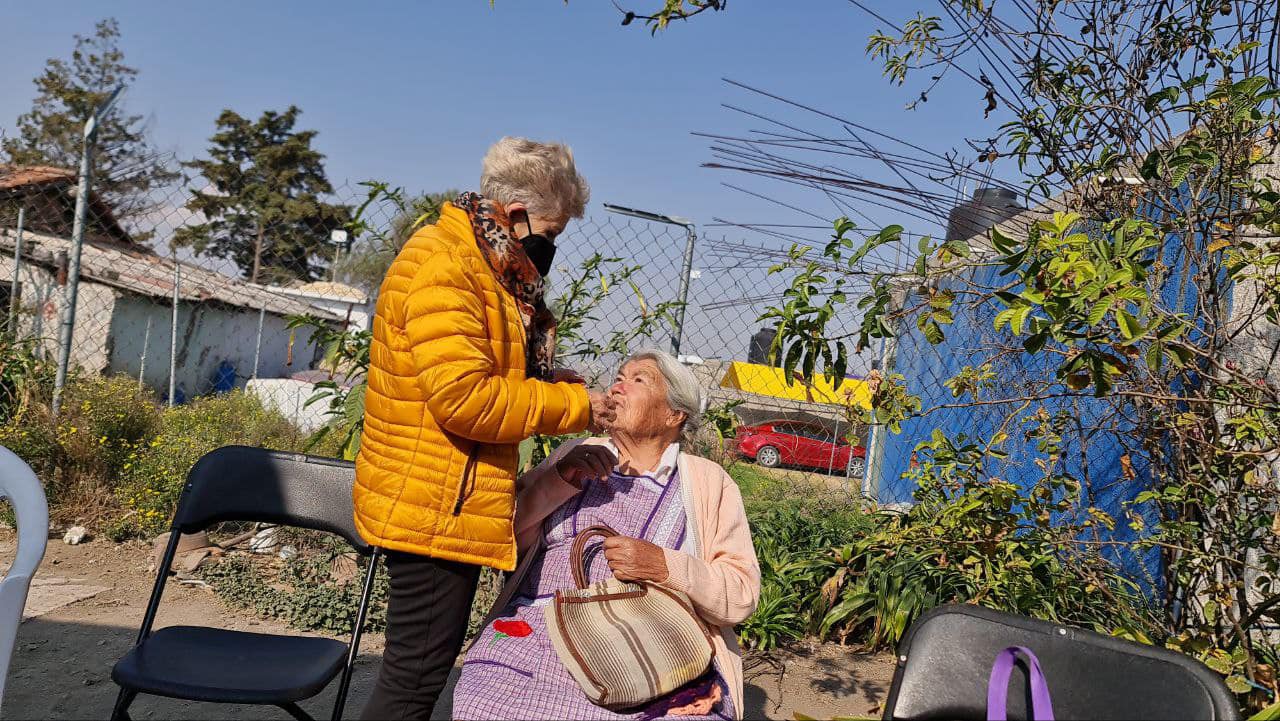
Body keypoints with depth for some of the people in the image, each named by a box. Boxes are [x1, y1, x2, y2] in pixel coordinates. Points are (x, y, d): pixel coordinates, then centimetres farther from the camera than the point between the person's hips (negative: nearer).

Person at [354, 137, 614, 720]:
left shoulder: (485, 270, 15)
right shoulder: (444, 267, -18)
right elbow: (463, 397, -27)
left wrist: (554, 385, 5)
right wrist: (570, 406, -16)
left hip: (454, 506, 10)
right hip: (432, 508, -10)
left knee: (428, 664, 20)